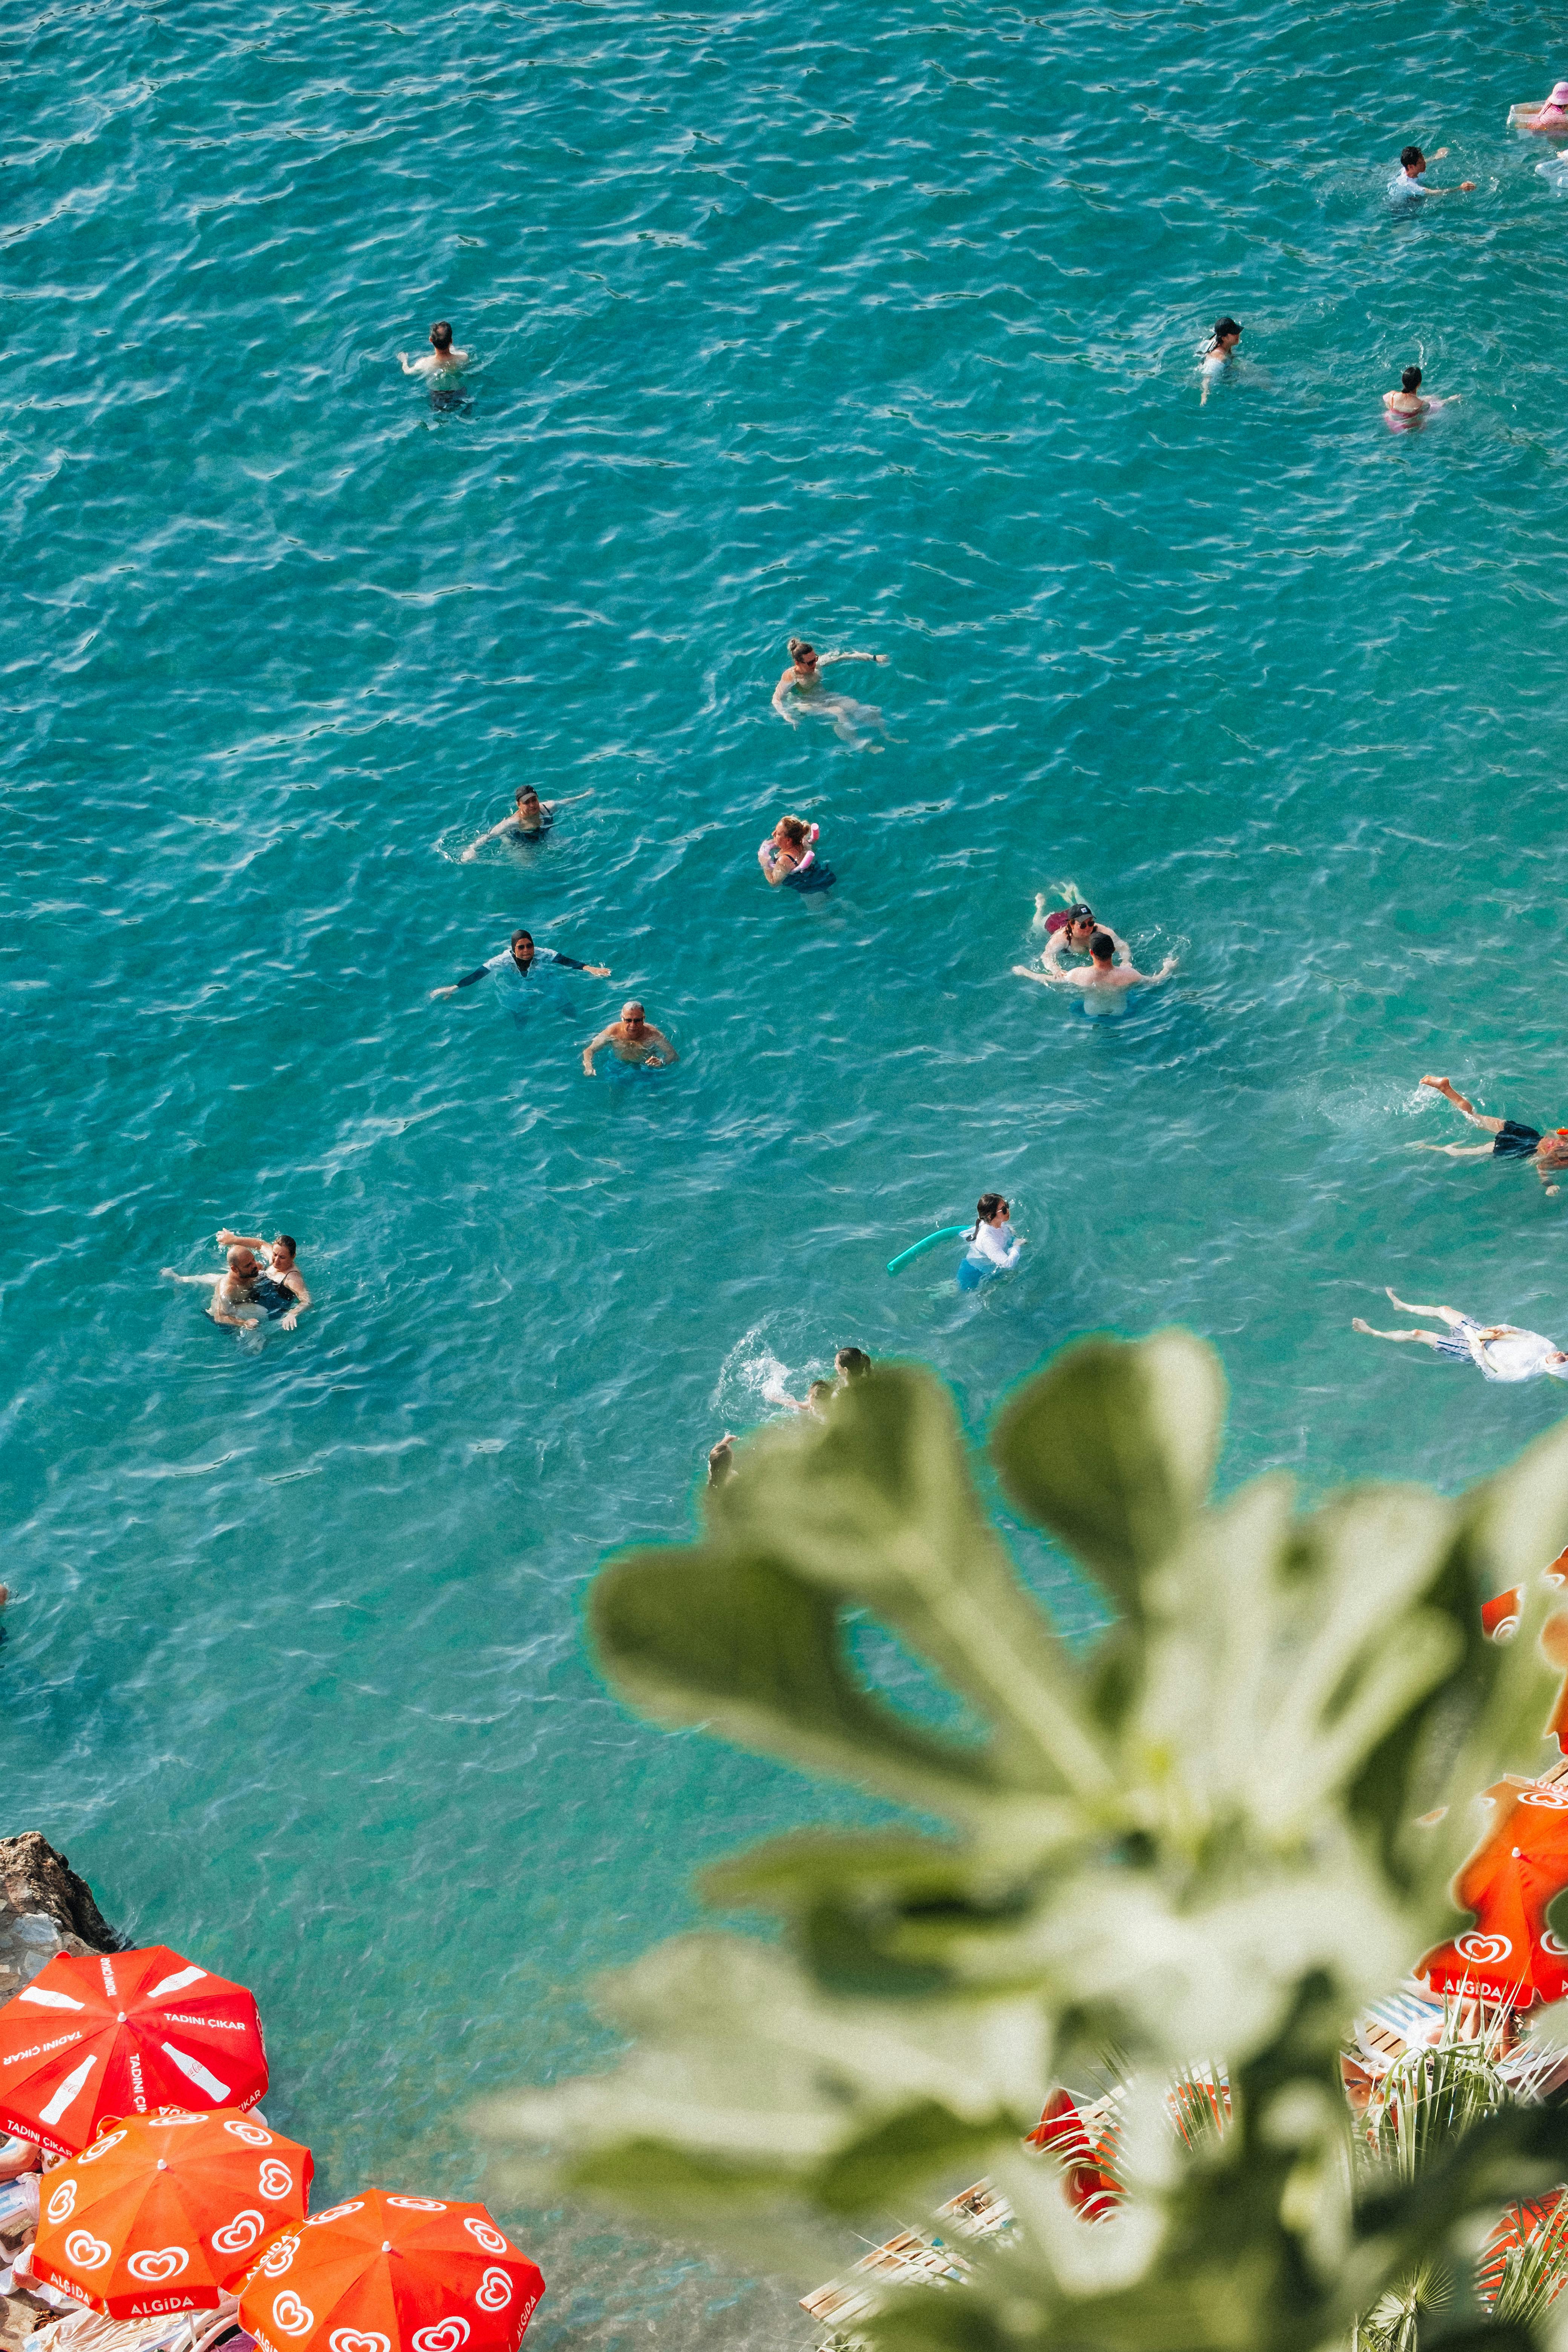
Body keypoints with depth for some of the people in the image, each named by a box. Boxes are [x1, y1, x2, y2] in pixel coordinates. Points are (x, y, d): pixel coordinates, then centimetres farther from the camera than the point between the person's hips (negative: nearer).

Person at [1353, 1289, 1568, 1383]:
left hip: (1473, 1352, -7)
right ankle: (1402, 1307, 46)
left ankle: (1373, 1333, 20)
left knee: (1416, 1334, -4)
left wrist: (1478, 1352, -24)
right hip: (1483, 1332, 7)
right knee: (1443, 1310, 18)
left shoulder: (1527, 1374, -32)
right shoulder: (1547, 1347, -14)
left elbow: (1492, 1376, -26)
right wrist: (1503, 1329, -11)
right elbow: (1526, 1335, 3)